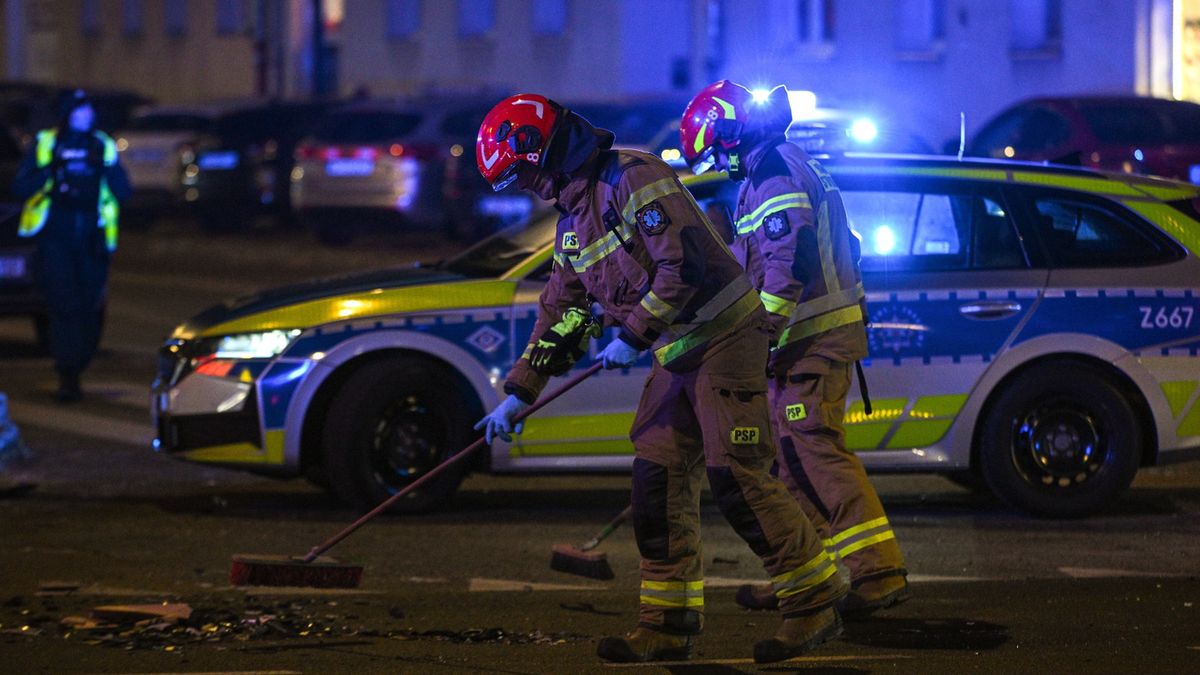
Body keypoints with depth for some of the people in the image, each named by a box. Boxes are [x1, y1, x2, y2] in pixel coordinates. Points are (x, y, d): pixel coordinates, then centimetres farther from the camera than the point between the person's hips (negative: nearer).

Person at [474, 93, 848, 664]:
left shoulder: (632, 178, -16)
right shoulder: (572, 220, 16)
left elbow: (686, 264, -23)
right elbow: (559, 311, 23)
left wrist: (633, 336, -17)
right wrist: (519, 393, 22)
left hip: (725, 338, -10)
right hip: (676, 354, 10)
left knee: (736, 474, -13)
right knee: (657, 478, 4)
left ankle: (815, 600, -5)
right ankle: (669, 621, 9)